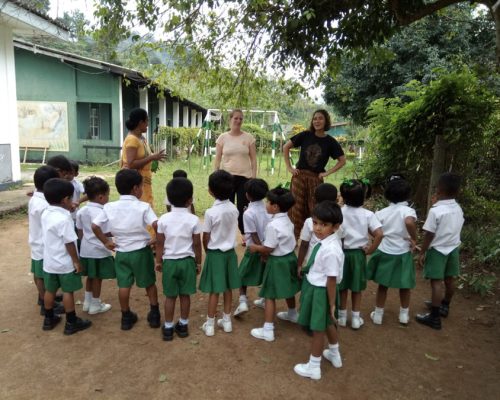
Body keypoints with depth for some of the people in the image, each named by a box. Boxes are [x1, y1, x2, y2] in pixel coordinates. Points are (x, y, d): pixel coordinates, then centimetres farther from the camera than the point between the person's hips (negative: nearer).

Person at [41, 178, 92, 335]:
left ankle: (49, 319, 33)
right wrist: (76, 261, -13)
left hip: (49, 261, 8)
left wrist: (67, 210, 14)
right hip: (65, 263, -8)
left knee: (50, 290, 18)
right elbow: (69, 243, -22)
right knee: (68, 292, 4)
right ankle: (71, 323, 14)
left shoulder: (46, 214, 1)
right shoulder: (64, 219, -25)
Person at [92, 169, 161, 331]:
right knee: (149, 283, 15)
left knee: (124, 285, 15)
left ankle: (126, 317, 26)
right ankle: (154, 315, 24)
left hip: (121, 252, 3)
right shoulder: (143, 207, -15)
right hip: (142, 251, -2)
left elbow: (94, 226, -3)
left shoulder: (110, 207, -4)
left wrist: (106, 242, 7)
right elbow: (156, 225, -27)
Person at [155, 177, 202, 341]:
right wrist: (198, 262, 8)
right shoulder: (193, 220, -10)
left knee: (170, 296, 11)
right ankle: (183, 325, 24)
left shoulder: (163, 219, -7)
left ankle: (168, 328, 21)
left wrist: (158, 261, 12)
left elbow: (160, 243, -1)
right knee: (185, 295, 12)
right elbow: (196, 244, -5)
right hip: (187, 261, 0)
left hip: (169, 261, 1)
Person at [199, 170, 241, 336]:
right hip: (230, 252, 5)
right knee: (228, 288, 15)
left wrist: (208, 252, 7)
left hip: (215, 253, -5)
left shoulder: (211, 212, -20)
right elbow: (231, 229, 6)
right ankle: (227, 321, 27)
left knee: (214, 290, 5)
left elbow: (206, 238, -11)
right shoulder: (234, 209, -5)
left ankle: (210, 324, 17)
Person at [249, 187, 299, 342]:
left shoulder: (273, 225, -24)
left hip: (278, 262, -9)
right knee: (288, 290, 27)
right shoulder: (287, 221, 3)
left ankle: (268, 330, 6)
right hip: (289, 257, 9)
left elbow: (269, 249, -22)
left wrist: (256, 248, -4)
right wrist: (262, 249, 12)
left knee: (270, 295, 0)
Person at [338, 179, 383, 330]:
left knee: (342, 286, 15)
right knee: (357, 287, 15)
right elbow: (379, 234, -19)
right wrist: (370, 250, -8)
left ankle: (342, 316, 27)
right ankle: (355, 318, 23)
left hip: (342, 253, 0)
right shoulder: (368, 214, -11)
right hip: (358, 253, 0)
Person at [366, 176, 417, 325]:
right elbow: (409, 222, -37)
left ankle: (378, 315, 24)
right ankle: (404, 315, 32)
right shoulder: (408, 211, -15)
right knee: (404, 286, 17)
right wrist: (414, 239, -23)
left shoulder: (382, 212, -4)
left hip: (384, 253, 2)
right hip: (403, 254, -2)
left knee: (382, 285, 15)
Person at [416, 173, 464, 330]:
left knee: (436, 282, -3)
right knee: (449, 280, 19)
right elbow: (455, 228, 11)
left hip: (438, 250, -7)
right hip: (453, 248, 7)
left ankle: (434, 317, 1)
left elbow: (429, 235, -18)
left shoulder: (435, 210, -20)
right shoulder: (459, 209, 0)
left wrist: (422, 252, -8)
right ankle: (444, 306, 40)